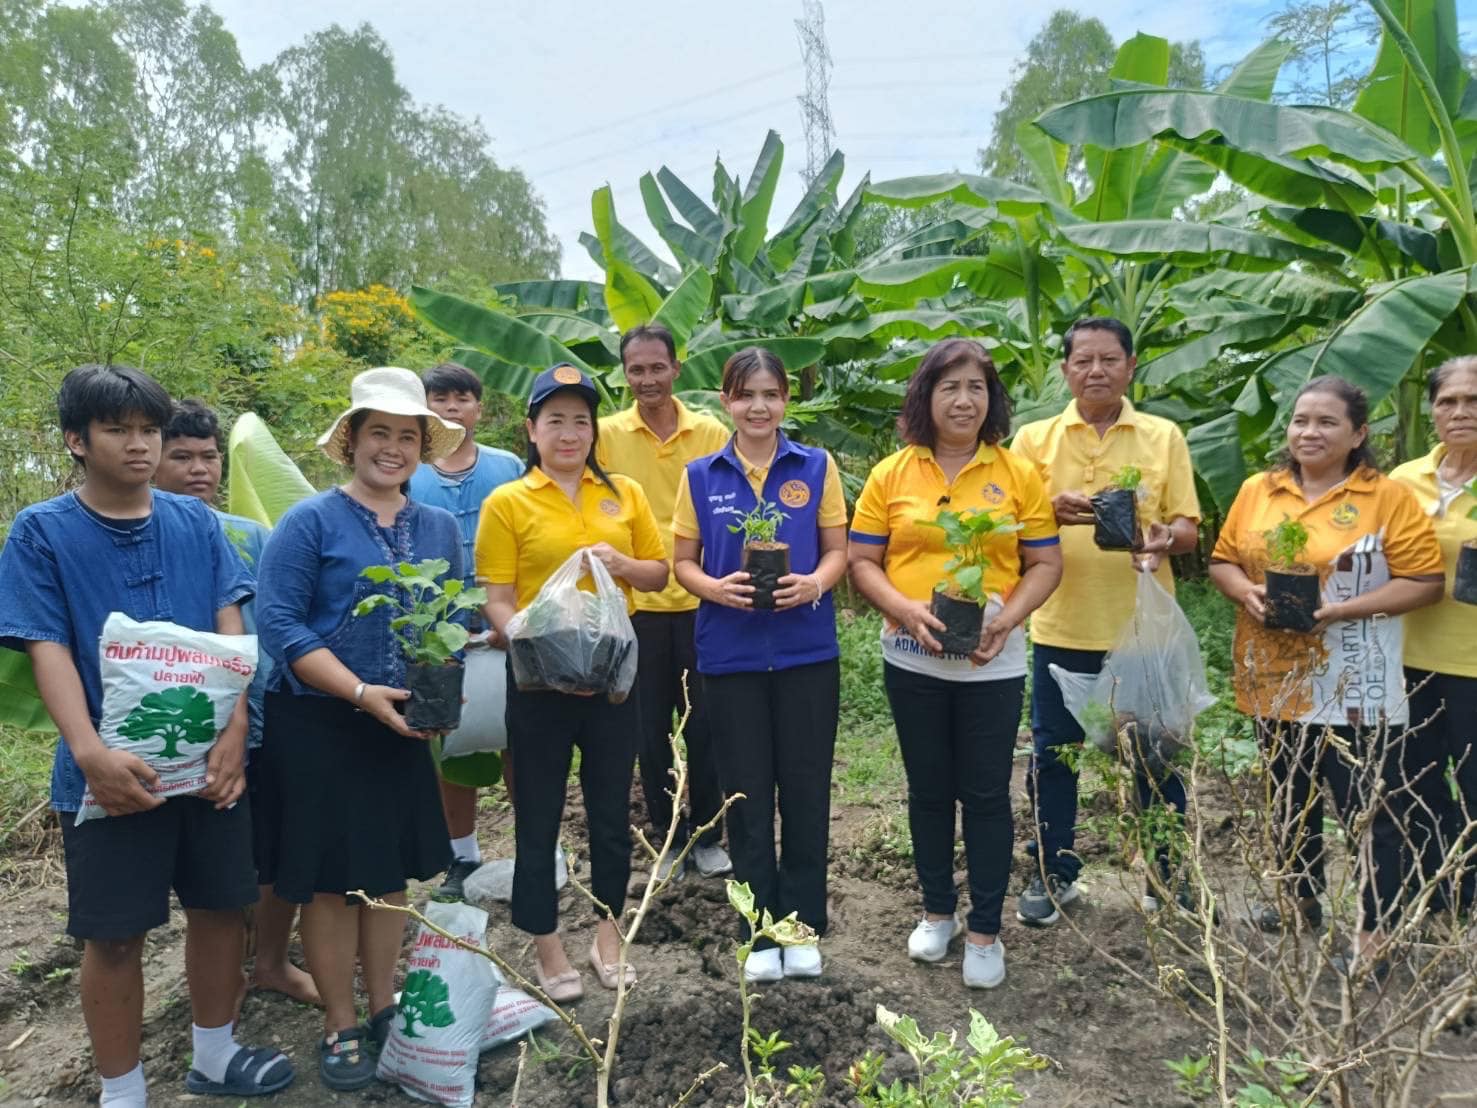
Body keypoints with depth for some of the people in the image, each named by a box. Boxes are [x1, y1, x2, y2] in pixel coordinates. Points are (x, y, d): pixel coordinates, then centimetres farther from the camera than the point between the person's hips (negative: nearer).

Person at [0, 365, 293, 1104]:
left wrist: (236, 726, -13)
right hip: (113, 770, -3)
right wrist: (89, 752, -23)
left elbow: (230, 626, -1)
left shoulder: (197, 522, 3)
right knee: (114, 934, 7)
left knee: (221, 906, 14)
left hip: (209, 757, 3)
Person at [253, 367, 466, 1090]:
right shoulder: (310, 522, -7)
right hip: (319, 727, -4)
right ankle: (340, 1027, 22)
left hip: (401, 726, 5)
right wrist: (361, 692, -22)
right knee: (330, 881, 5)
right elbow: (279, 625, -14)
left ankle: (383, 1009, 32)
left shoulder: (439, 529, 8)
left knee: (390, 872, 15)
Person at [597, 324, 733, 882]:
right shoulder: (607, 434, -2)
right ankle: (667, 839, 26)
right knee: (652, 725, 11)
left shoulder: (712, 433, 0)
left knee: (703, 722, 10)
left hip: (701, 599, 0)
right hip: (636, 601, 0)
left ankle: (708, 835, 26)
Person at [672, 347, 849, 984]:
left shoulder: (817, 467, 3)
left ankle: (804, 927, 24)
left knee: (805, 788, 7)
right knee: (746, 793, 8)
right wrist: (715, 588, -16)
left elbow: (837, 550, 5)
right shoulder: (701, 476, 4)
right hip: (731, 655, 1)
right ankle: (762, 932, 23)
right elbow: (683, 562, 6)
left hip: (807, 651, 0)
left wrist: (815, 583, -17)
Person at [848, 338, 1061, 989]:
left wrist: (1006, 619, -16)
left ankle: (985, 929, 24)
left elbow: (1045, 564, 0)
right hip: (913, 659, 1)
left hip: (992, 662, -1)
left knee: (986, 794, 7)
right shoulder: (891, 474, 0)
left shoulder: (1018, 474, -1)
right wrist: (906, 609, -17)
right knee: (929, 790, 15)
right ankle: (937, 911, 34)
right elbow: (862, 563, 0)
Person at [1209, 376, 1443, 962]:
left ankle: (1375, 927, 19)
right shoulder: (1256, 490, 4)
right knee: (1289, 797, 20)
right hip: (1276, 679, 5)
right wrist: (1246, 592, -13)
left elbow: (1425, 581, -10)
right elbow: (1222, 559, 9)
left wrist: (1342, 609, -21)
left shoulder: (1389, 497, -8)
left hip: (1353, 687, -5)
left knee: (1369, 807, 4)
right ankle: (1303, 895, 39)